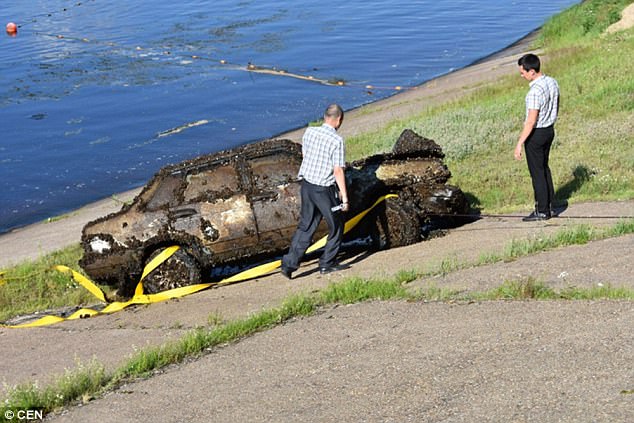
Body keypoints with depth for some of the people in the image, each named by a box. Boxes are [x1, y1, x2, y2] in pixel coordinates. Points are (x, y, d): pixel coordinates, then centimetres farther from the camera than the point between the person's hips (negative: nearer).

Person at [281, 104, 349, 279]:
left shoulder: (309, 132, 0)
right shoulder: (337, 141, -18)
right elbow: (338, 171, -18)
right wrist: (344, 197, -11)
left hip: (307, 185, 6)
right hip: (324, 190, -6)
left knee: (305, 226, 15)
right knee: (336, 226, 15)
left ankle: (289, 264, 9)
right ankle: (327, 264, 22)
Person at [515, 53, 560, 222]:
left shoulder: (535, 91, -27)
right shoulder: (552, 83, 1)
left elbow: (531, 121, -26)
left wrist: (520, 143, -21)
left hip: (536, 134, -9)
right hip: (549, 130, 9)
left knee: (537, 172, 3)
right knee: (544, 168, 20)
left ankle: (542, 211, 11)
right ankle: (549, 206, 27)